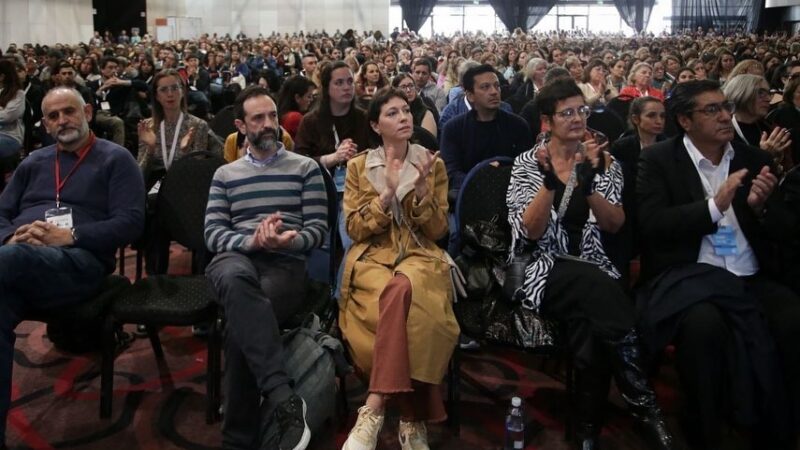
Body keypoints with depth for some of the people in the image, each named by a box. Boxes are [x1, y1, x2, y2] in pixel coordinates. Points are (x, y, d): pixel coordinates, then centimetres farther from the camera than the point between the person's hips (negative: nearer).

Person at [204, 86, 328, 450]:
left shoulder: (305, 168, 16)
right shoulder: (225, 174, 22)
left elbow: (318, 228, 7)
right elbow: (213, 234, 10)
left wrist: (289, 240, -16)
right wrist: (251, 241, -12)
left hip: (286, 263, -1)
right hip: (237, 257, 1)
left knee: (240, 323, -35)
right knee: (234, 277, -41)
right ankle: (283, 398, -49)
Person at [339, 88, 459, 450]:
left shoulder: (432, 163, 10)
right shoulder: (358, 166, 9)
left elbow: (437, 231, 4)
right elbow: (355, 229, 1)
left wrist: (421, 194, -14)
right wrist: (388, 193, -14)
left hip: (420, 255, 0)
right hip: (372, 256, 0)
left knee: (401, 288, -38)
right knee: (403, 299, -36)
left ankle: (373, 410, -37)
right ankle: (411, 419, -28)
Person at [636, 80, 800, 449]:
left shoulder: (751, 158, 15)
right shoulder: (658, 159, 2)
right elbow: (652, 225, -10)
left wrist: (760, 207, -8)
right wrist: (713, 206, -18)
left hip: (751, 278, 4)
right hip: (687, 277, -4)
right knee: (704, 323, -35)